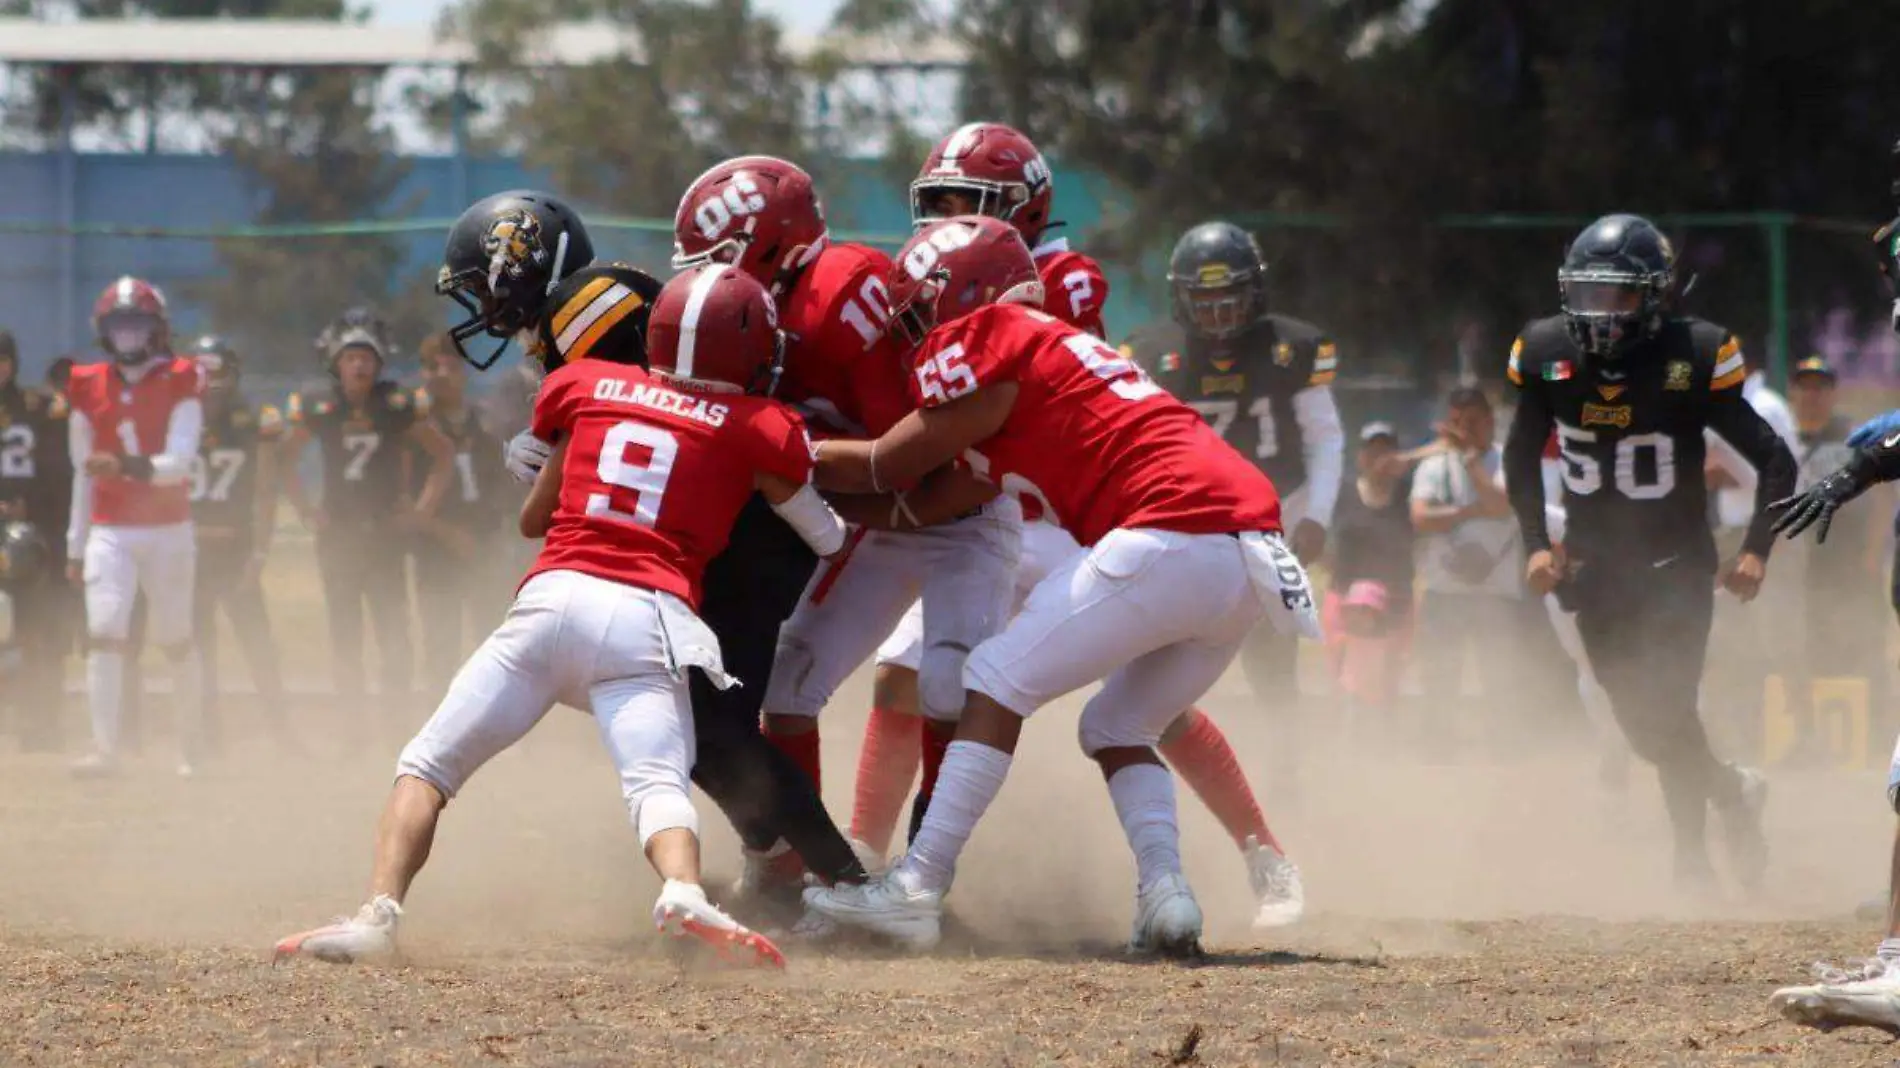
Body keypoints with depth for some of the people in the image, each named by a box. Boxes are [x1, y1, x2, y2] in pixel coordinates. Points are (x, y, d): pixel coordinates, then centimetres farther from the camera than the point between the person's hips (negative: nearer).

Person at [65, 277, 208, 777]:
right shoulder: (88, 389, 5)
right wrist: (76, 544, 13)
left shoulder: (179, 384, -5)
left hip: (169, 532, -2)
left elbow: (179, 462, -17)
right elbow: (83, 474, 12)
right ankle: (105, 748, -18)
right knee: (104, 633, -14)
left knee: (176, 640, 7)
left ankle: (192, 749, 22)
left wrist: (130, 467, -35)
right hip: (109, 533, 2)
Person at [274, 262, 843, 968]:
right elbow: (829, 541, 24)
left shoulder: (587, 387, 20)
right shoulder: (759, 429, 12)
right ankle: (684, 894, -49)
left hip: (553, 595, 2)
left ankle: (377, 914, -12)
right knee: (658, 787, -16)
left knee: (426, 769, 10)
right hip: (648, 619, -2)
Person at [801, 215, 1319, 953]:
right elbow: (928, 507, 28)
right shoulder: (1050, 347, 30)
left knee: (1001, 678, -1)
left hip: (1172, 537, -9)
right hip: (1254, 553, 9)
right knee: (1118, 728, 21)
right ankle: (1166, 897, 1)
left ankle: (917, 890, -7)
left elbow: (886, 469, 11)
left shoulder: (988, 345, 3)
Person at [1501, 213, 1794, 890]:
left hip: (1676, 566, -4)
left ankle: (1693, 856, 5)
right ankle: (1730, 790, 34)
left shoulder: (1694, 357, -16)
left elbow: (1775, 461, -7)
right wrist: (1536, 543, 2)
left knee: (1665, 712, -13)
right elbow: (1521, 458, 11)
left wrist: (1757, 550, -17)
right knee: (1643, 724, 7)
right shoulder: (1548, 355, -6)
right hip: (1594, 567, 4)